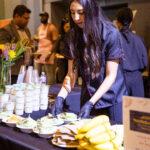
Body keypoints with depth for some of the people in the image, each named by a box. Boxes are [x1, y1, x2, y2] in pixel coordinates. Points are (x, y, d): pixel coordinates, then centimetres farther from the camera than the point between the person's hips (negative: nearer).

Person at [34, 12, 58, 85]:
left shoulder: (52, 27, -4)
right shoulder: (39, 28, 19)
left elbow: (55, 42, -8)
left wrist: (50, 53, -19)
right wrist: (36, 38, 5)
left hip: (48, 55, -7)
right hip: (39, 54, 7)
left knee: (50, 75, -5)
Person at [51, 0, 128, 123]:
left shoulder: (111, 33, -13)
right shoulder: (76, 36, 2)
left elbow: (111, 76, -14)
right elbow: (72, 74, 1)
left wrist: (90, 103, -21)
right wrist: (60, 97, -13)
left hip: (112, 101, -4)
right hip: (88, 100, 4)